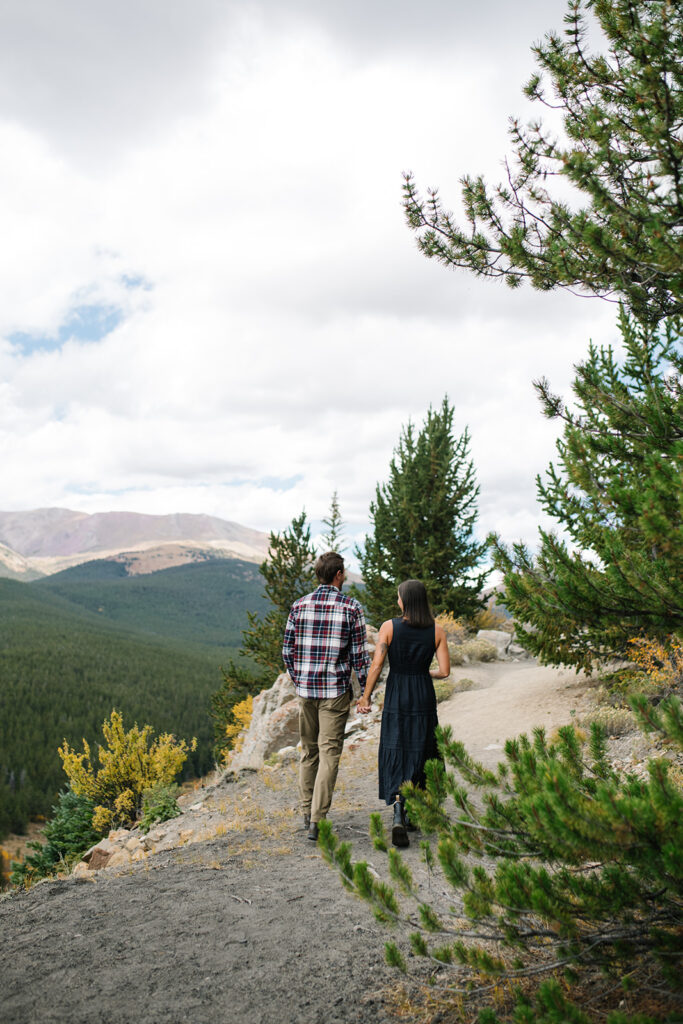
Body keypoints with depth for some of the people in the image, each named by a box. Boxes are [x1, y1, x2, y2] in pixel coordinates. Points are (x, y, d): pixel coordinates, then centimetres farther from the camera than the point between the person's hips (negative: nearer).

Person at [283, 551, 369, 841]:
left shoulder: (299, 606, 1)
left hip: (305, 688, 4)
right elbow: (359, 654, -7)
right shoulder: (351, 608, -8)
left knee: (309, 751, 17)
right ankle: (317, 820, -3)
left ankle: (307, 811, 26)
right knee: (329, 753, 0)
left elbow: (288, 650, 4)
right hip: (336, 690, -3)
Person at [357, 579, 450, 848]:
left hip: (396, 697, -2)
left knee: (396, 756, 2)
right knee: (420, 754, 16)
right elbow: (444, 671, -4)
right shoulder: (437, 631, -2)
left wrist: (365, 697, -1)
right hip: (424, 697, 2)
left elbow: (376, 665, -11)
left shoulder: (389, 627, -8)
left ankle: (399, 818, -15)